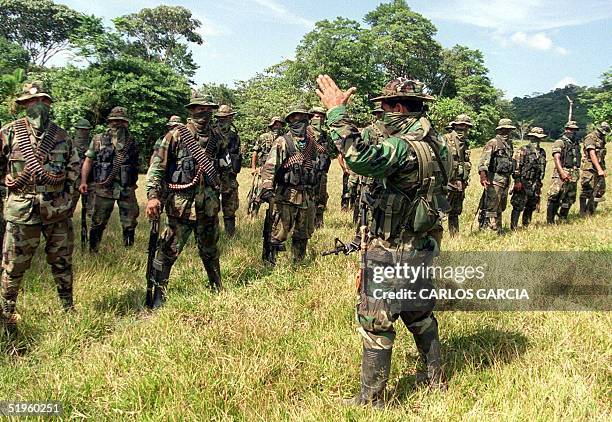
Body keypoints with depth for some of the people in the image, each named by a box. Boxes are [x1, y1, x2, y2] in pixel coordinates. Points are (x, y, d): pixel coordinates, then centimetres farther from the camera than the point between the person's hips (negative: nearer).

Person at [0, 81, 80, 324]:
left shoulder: (62, 136, 7)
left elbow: (74, 167, 15)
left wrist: (70, 198, 9)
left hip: (58, 210, 3)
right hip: (22, 210, -2)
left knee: (62, 261, 12)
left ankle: (68, 307, 26)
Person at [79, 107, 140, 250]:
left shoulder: (132, 143, 10)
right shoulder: (98, 139, 6)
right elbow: (88, 161, 7)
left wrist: (133, 184, 14)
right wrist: (83, 181, -2)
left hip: (127, 189, 2)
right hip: (104, 188, -1)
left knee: (130, 224, 4)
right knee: (98, 223, 5)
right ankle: (92, 252, 20)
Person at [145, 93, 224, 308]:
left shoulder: (217, 137, 9)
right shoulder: (177, 134, -6)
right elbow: (157, 165, -10)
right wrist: (153, 195, -20)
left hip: (209, 204, 5)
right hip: (181, 204, -4)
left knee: (210, 250, 17)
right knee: (169, 250, -3)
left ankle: (217, 289, 33)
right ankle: (157, 296, 9)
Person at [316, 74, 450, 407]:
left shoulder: (403, 147, -25)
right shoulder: (435, 143, 4)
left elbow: (359, 158, -41)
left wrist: (336, 111, -33)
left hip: (390, 254, -9)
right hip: (421, 246, 9)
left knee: (375, 324, 4)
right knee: (419, 314, 24)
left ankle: (371, 399, 16)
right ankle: (435, 377, 38)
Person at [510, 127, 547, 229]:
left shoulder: (542, 152, 13)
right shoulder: (523, 150, -8)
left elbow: (542, 169, 20)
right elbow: (517, 167, -12)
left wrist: (539, 183, 19)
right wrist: (517, 181, -16)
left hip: (535, 185, 7)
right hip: (523, 183, -7)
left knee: (531, 207, 13)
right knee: (518, 207, -6)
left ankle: (526, 226, 24)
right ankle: (513, 227, -2)